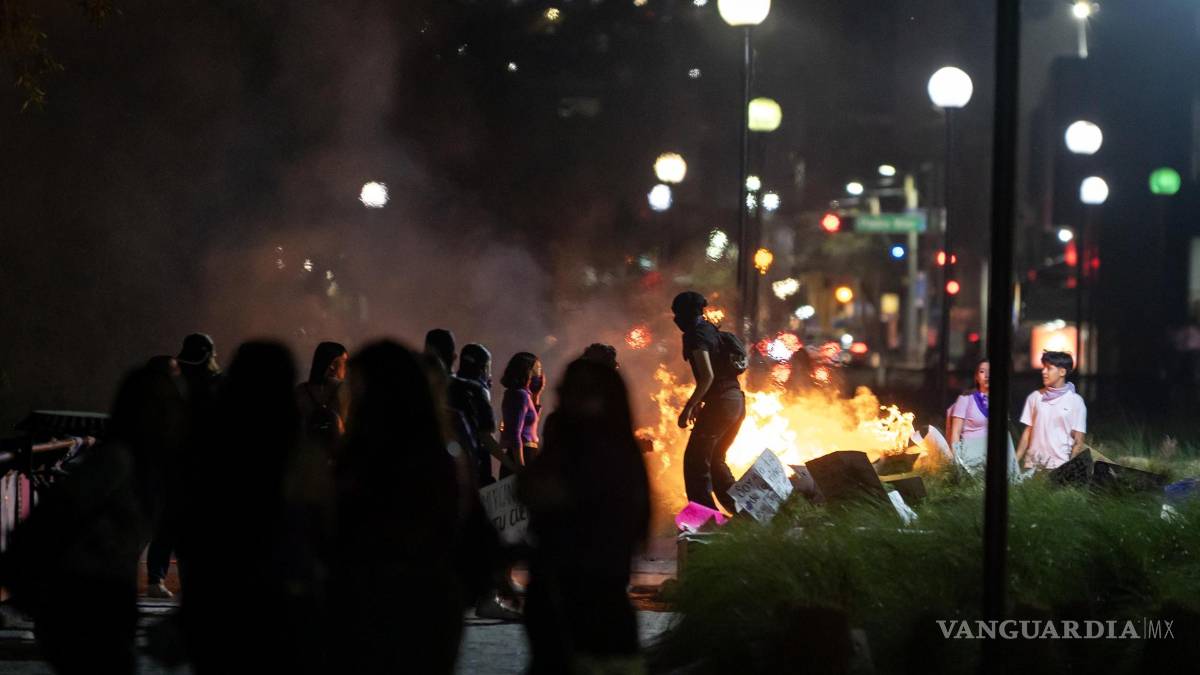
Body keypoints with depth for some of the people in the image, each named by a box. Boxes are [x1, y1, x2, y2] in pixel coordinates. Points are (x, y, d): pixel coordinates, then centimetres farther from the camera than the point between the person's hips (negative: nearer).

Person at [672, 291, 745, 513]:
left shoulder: (696, 335, -10)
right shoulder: (711, 330, 17)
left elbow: (707, 376, -19)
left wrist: (688, 407, -16)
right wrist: (698, 402, 26)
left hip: (720, 403, -9)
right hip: (737, 401, 9)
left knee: (695, 459, -3)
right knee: (715, 460, 19)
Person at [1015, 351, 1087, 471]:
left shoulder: (1075, 401, 0)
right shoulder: (1034, 397, 8)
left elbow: (1078, 442, -1)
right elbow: (1027, 433, 10)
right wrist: (1015, 462, 1)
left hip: (1060, 465, -3)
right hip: (1033, 465, 3)